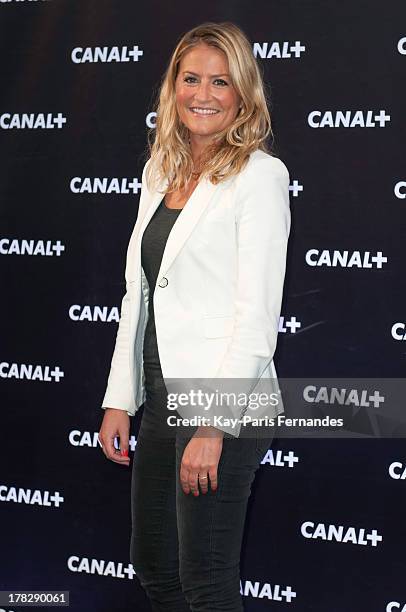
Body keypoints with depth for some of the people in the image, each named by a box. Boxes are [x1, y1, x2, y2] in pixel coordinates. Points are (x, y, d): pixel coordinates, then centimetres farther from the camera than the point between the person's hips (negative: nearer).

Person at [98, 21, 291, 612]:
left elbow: (257, 313, -16)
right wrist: (119, 401, 10)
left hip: (225, 405, -8)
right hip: (163, 396, 8)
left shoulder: (259, 175, -10)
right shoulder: (160, 171, 12)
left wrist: (213, 427, -19)